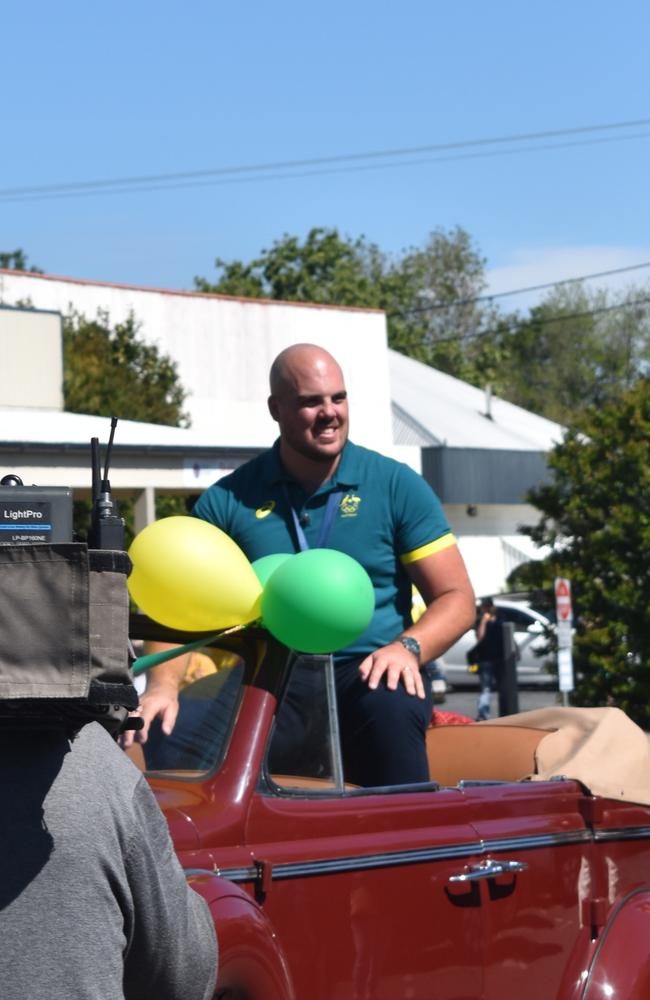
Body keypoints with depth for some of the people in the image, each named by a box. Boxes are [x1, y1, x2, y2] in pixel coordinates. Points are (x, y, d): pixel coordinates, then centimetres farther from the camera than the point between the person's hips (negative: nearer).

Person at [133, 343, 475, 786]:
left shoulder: (397, 486, 7)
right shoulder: (228, 501, 9)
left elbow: (456, 598, 6)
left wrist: (407, 648, -15)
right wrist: (164, 684, -15)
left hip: (366, 673, 0)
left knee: (389, 709, -36)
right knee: (174, 732, -28)